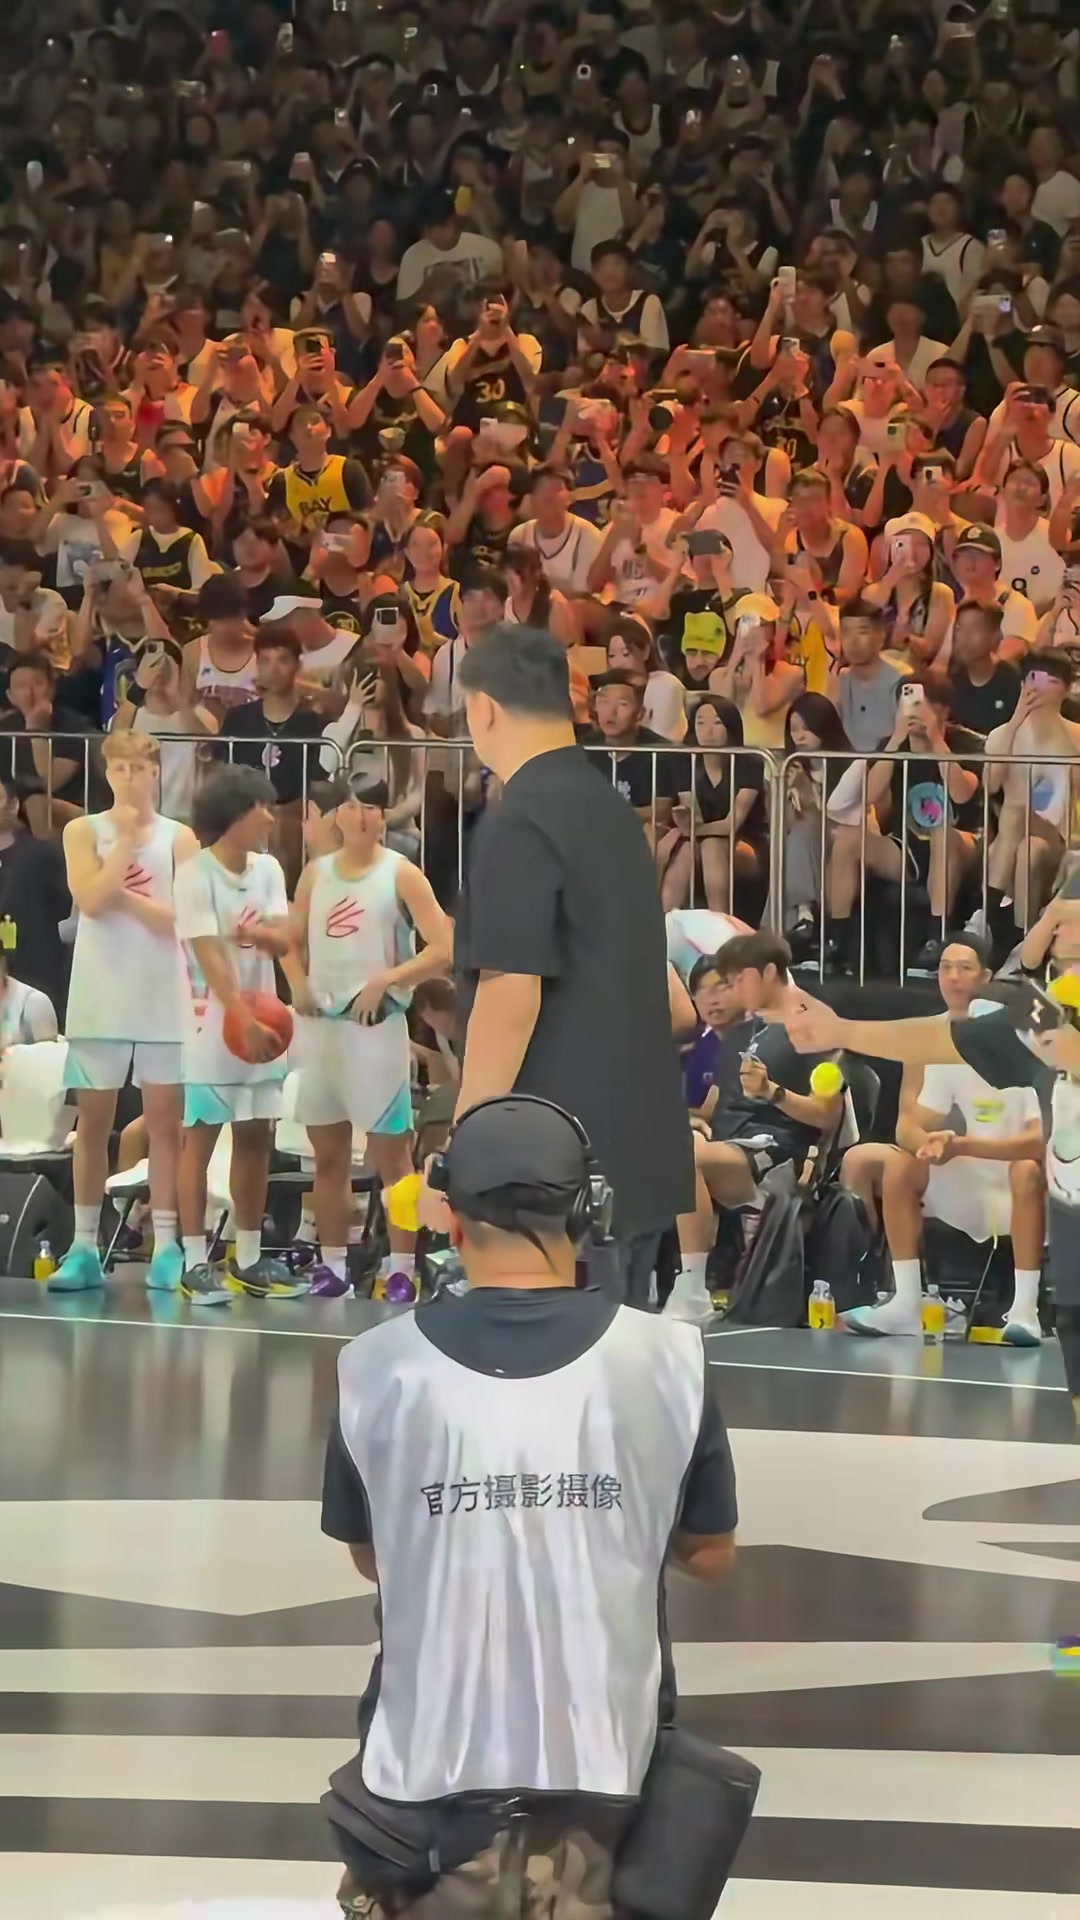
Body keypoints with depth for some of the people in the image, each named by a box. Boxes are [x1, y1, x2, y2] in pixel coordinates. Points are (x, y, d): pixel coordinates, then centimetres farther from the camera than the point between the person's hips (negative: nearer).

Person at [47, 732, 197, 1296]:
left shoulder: (178, 838, 4)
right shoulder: (84, 832, 4)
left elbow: (183, 918, -6)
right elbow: (90, 900, -12)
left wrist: (123, 895, -12)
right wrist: (127, 840, -11)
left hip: (162, 999, 0)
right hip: (99, 997, 0)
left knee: (164, 1120, 1)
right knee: (93, 1120, 3)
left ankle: (166, 1247, 2)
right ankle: (85, 1247, 7)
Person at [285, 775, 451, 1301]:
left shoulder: (400, 874, -4)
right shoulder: (316, 873, 10)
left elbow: (442, 950, -11)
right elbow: (292, 941, 20)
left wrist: (385, 980, -21)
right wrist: (298, 984, 0)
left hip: (376, 1025, -5)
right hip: (320, 1023, 5)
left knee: (391, 1155, -2)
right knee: (327, 1153, 9)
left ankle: (401, 1268, 1)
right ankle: (333, 1265, 16)